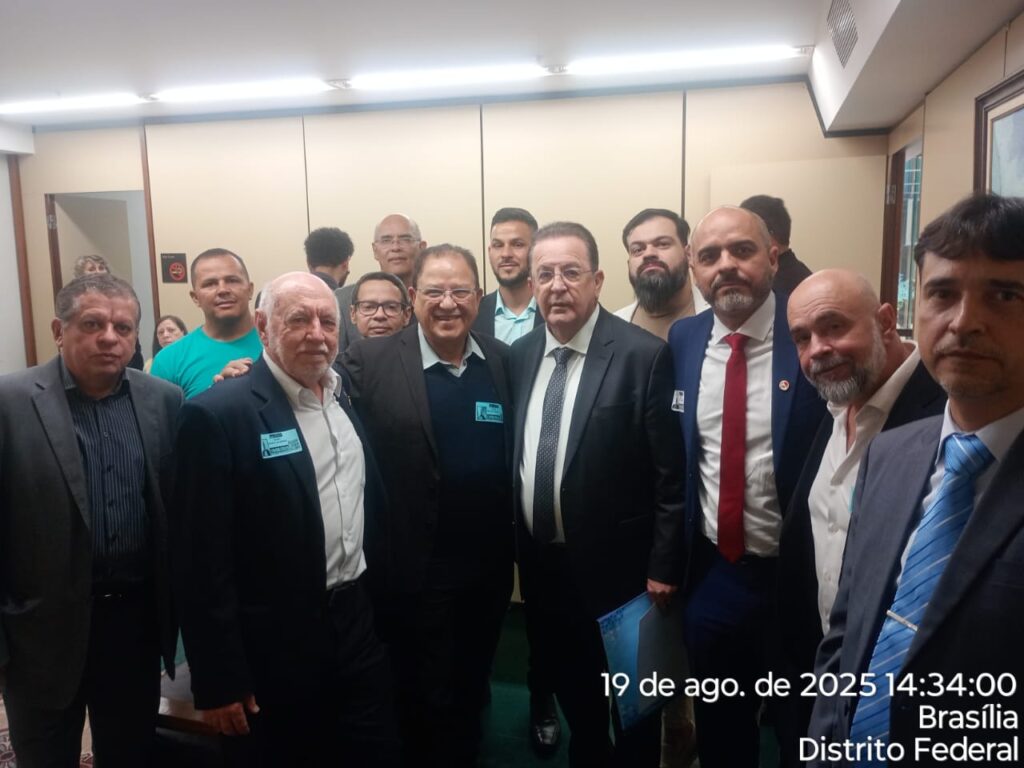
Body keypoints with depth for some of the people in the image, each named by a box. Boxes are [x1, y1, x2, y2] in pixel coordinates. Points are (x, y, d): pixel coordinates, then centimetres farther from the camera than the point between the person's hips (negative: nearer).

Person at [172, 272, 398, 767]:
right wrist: (219, 680, -14)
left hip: (360, 624, 6)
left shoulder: (348, 399, 4)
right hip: (278, 647, -5)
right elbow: (202, 560, -16)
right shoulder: (218, 415, -17)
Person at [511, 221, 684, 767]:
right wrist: (516, 544, 8)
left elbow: (671, 475, -14)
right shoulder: (519, 355, 2)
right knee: (568, 687, 25)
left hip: (615, 564, -5)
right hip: (540, 562, 6)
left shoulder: (644, 355, -16)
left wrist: (663, 566, -12)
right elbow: (514, 457, 8)